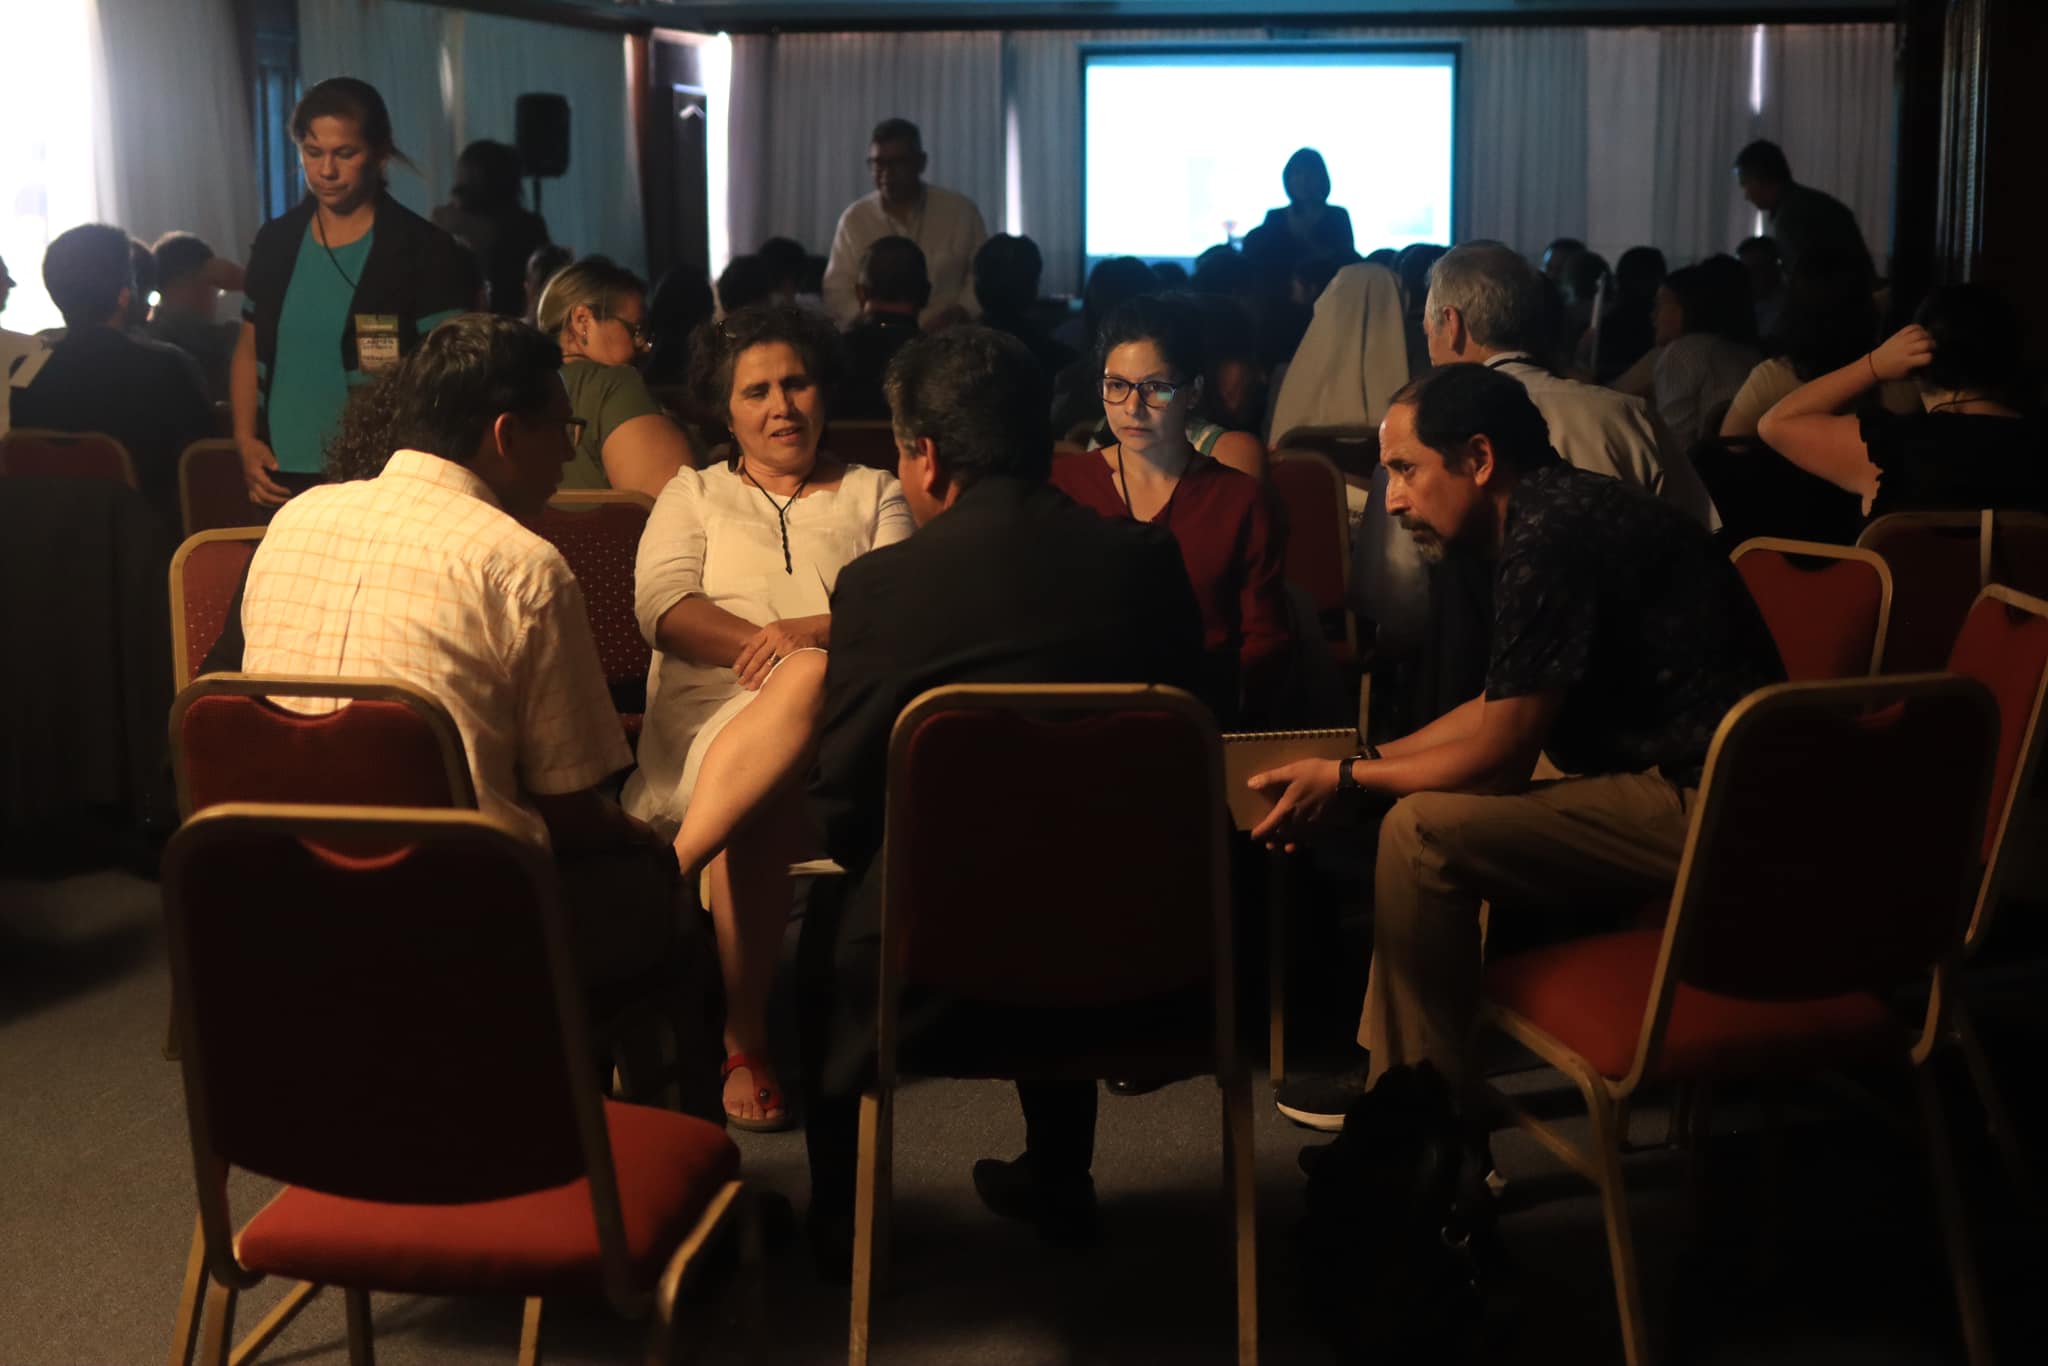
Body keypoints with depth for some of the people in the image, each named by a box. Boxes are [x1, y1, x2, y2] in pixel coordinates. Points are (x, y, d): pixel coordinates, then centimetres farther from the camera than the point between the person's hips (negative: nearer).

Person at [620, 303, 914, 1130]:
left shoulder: (872, 495, 25)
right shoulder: (693, 494, 26)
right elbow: (662, 606, 6)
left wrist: (807, 634, -14)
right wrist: (758, 641, -13)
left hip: (847, 723, 0)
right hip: (715, 714, 0)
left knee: (809, 677, -39)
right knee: (761, 796, -39)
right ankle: (741, 1041, -37)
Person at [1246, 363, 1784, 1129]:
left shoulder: (1549, 538, -19)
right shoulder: (1560, 514, 12)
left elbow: (1500, 755, -17)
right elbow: (1502, 710, 23)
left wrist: (1344, 779, -3)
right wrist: (1368, 758, 17)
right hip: (1699, 788, 11)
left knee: (1424, 831, -14)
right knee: (1428, 800, 18)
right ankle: (1395, 1072, 19)